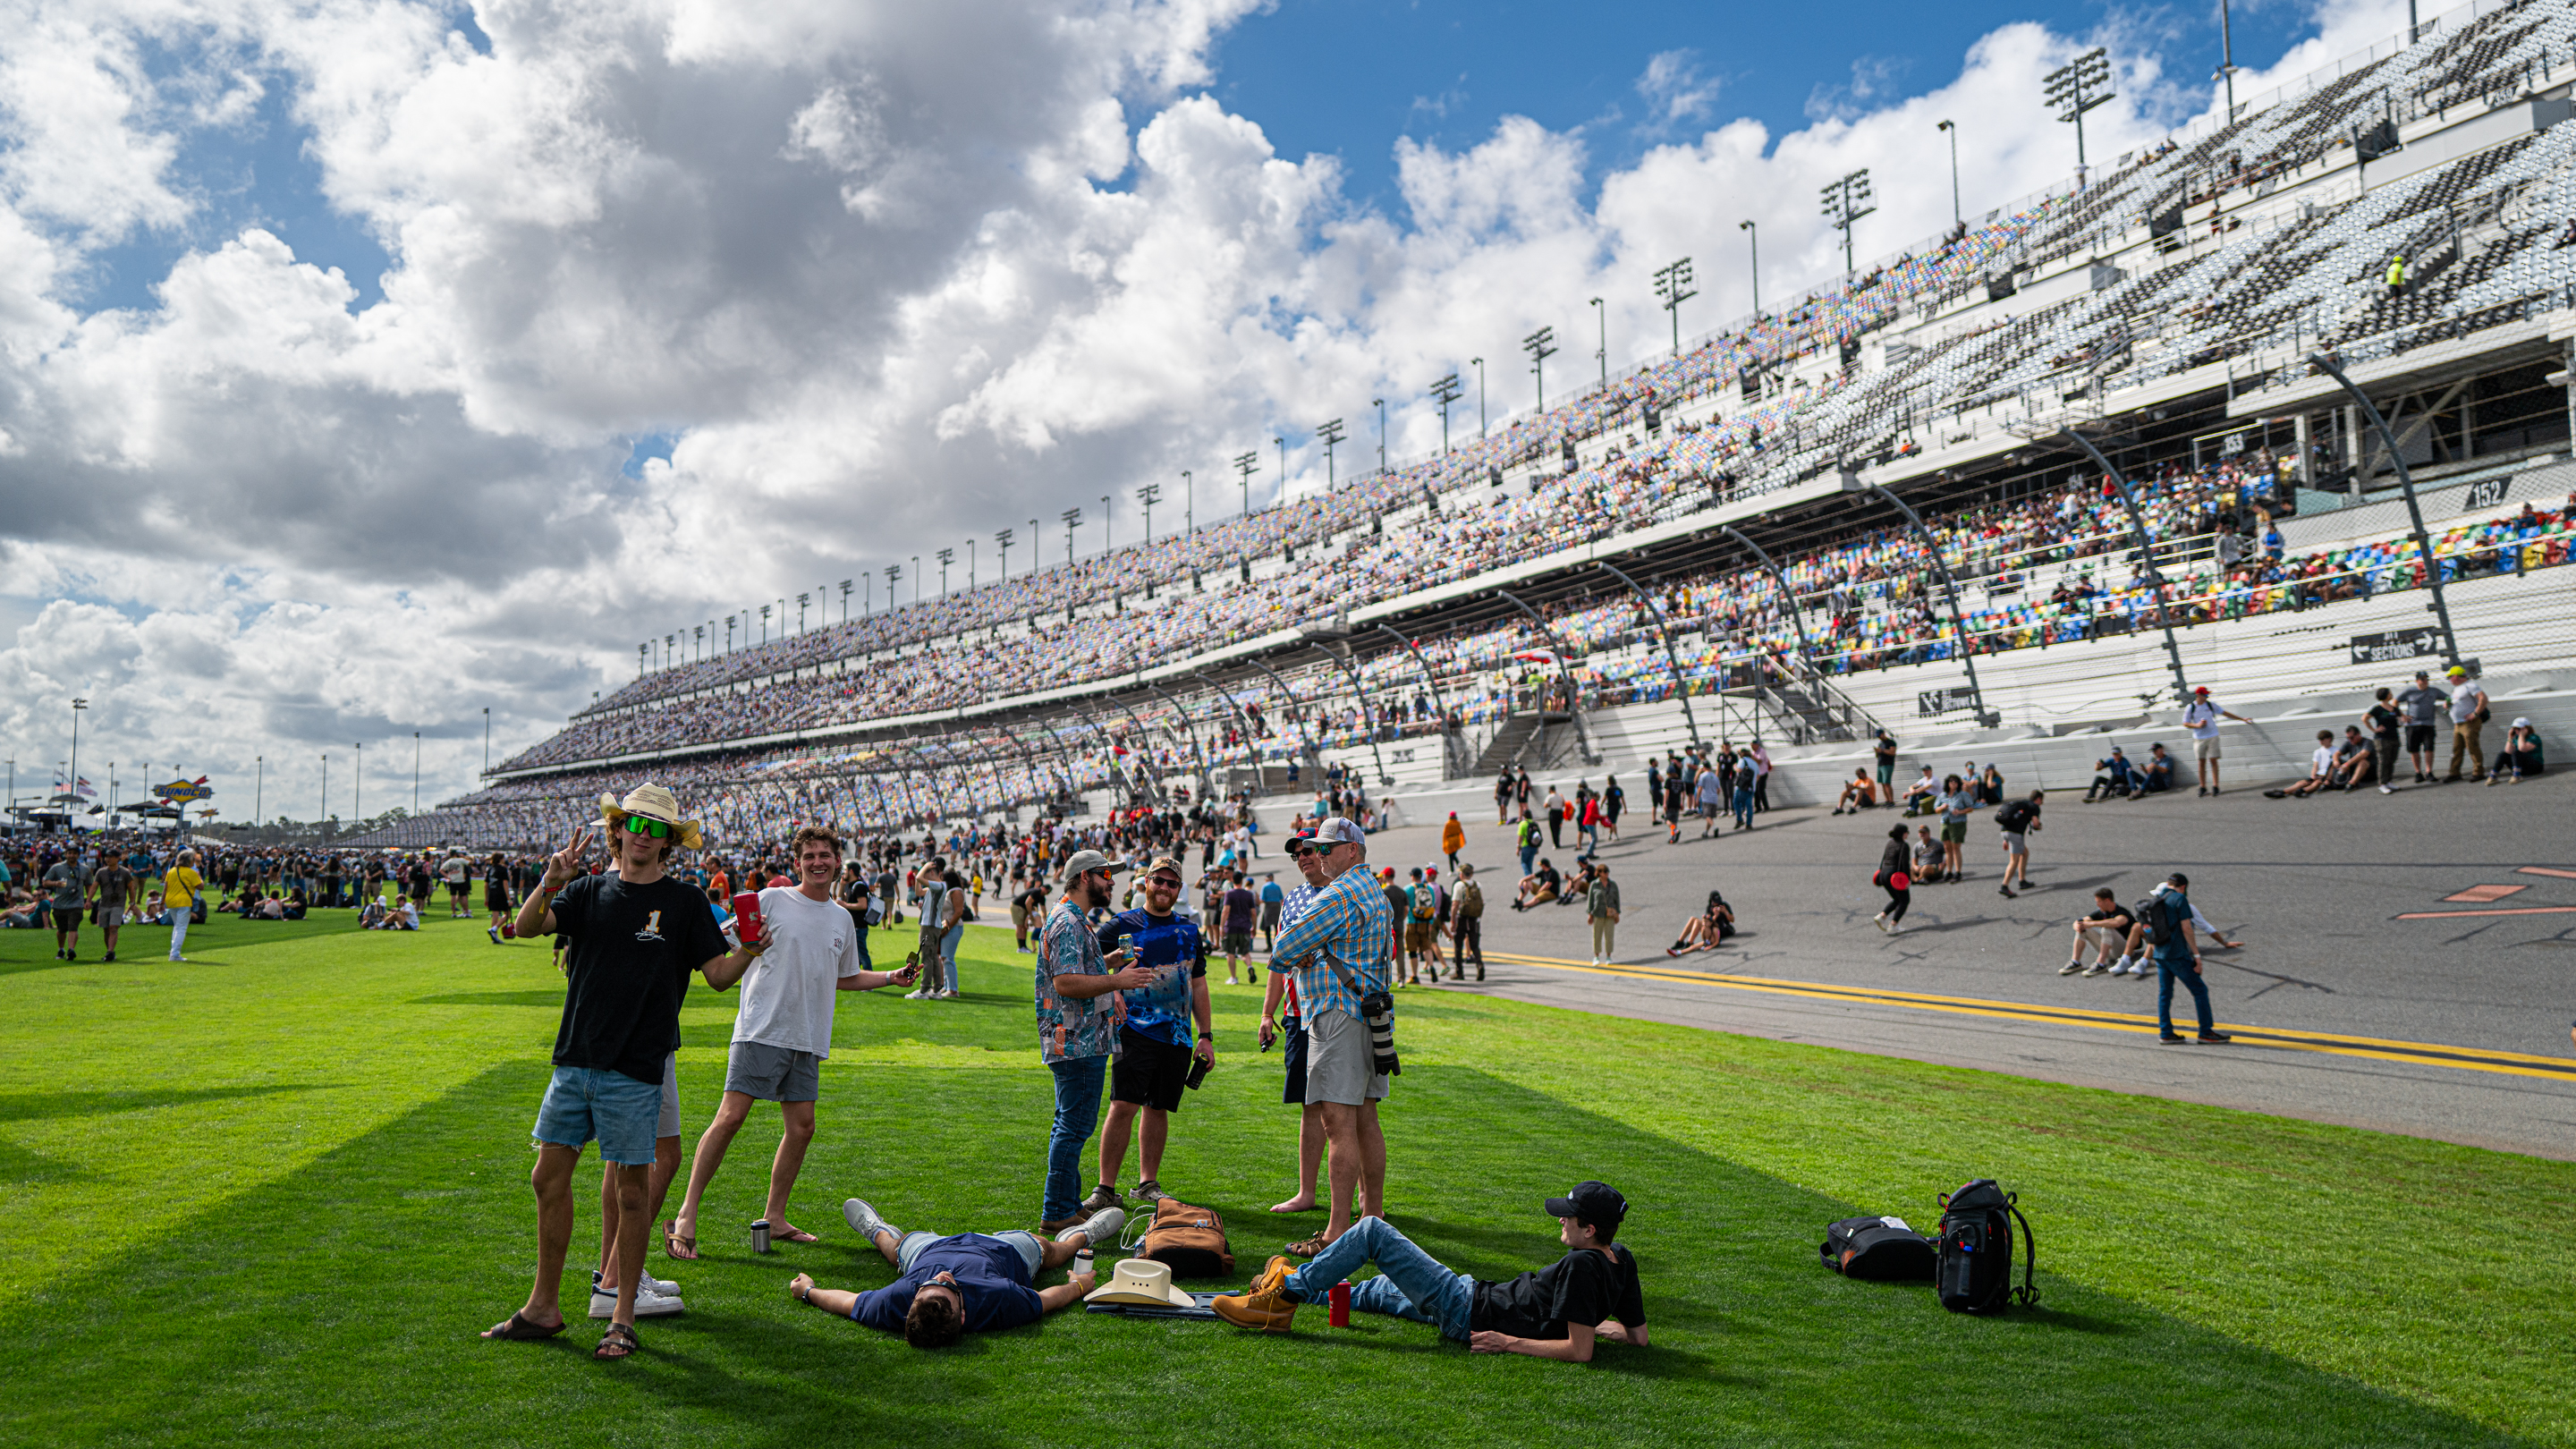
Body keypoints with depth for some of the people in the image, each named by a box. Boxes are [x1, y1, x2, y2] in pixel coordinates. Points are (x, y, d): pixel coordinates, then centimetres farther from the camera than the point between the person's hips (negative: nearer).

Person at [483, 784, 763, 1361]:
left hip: (635, 1068, -4)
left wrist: (748, 951, -23)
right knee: (549, 1177, 10)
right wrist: (551, 881, -22)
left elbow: (718, 975, -2)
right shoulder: (590, 891, 8)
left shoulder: (682, 901, -1)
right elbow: (526, 926, -5)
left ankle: (622, 1318, 14)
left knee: (630, 1190, 2)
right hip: (575, 1058, 4)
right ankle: (543, 1308, 25)